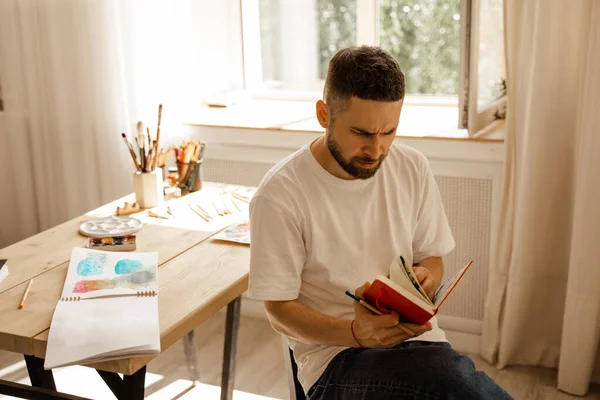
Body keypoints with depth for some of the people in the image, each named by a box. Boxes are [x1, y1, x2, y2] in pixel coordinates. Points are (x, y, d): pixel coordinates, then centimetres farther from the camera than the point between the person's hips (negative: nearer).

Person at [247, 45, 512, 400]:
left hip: (417, 338, 5)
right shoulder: (281, 194, -11)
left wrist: (425, 278, -10)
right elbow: (279, 308, -6)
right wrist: (355, 333, -23)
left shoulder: (413, 168, 4)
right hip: (333, 352, -5)